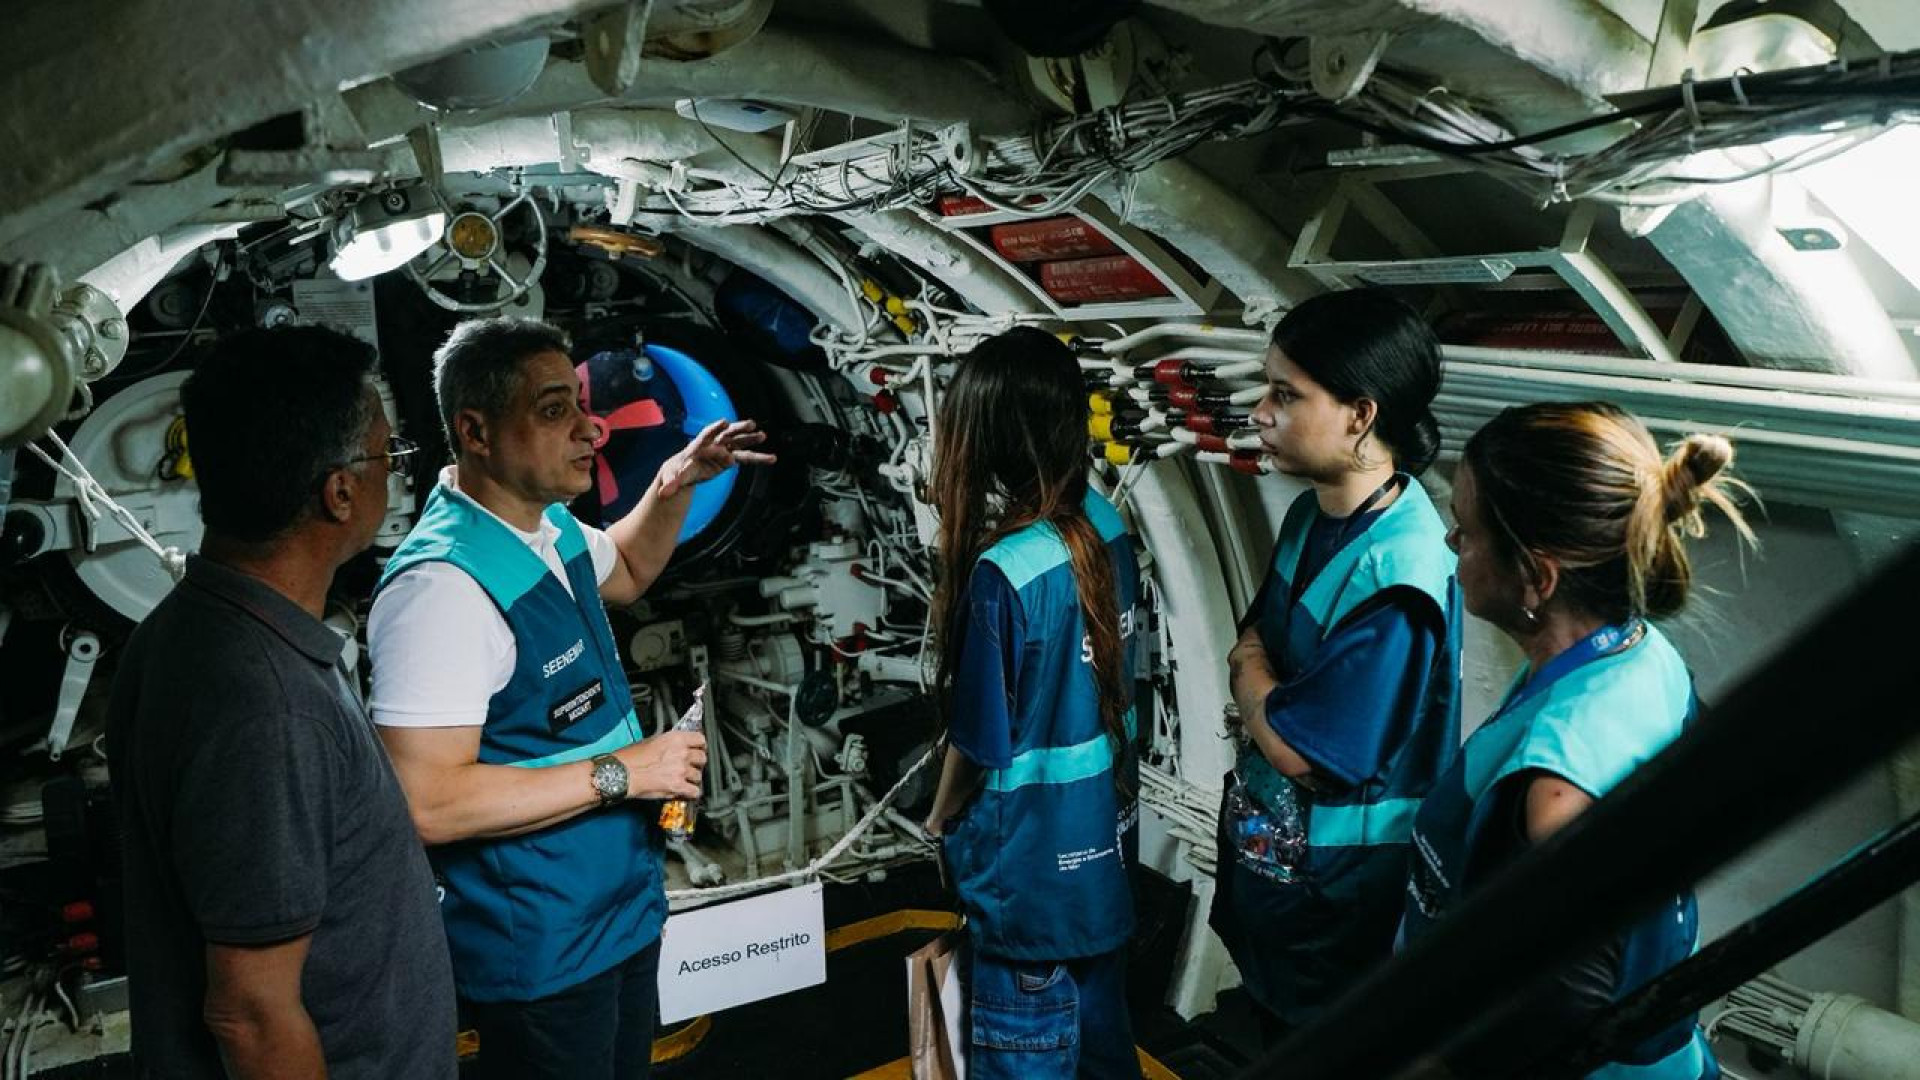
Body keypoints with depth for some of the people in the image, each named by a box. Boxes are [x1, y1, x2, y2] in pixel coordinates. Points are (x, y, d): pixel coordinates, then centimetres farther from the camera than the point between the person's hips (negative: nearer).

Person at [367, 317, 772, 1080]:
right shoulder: (444, 584, -27)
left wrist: (676, 484, 7)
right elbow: (427, 800, -30)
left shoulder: (551, 526, 2)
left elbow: (624, 572, 26)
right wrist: (620, 773, -23)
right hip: (542, 955, -9)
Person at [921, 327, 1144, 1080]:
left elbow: (981, 743, -17)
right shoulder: (1107, 525, -5)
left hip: (1034, 863, -7)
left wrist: (941, 821, 0)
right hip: (1103, 844, 7)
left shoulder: (1004, 573, -28)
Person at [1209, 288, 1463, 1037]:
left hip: (1337, 890, -8)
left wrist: (1249, 667, -11)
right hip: (1269, 849, 8)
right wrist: (1257, 671, -10)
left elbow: (1297, 748, -26)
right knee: (1276, 1037, 27)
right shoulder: (1313, 512, -3)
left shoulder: (1396, 574, -30)